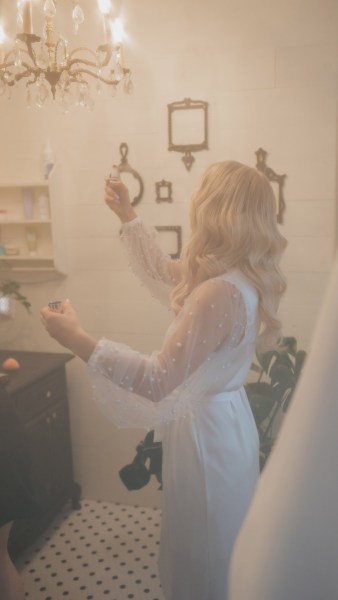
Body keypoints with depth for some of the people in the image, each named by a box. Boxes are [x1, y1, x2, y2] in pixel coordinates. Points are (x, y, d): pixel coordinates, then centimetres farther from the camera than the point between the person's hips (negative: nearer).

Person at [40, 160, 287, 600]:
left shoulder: (220, 293, -31)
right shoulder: (239, 279, -1)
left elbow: (159, 381, -31)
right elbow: (163, 271, 15)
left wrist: (77, 339, -28)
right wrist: (127, 215, 19)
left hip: (206, 429, -9)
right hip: (225, 417, 9)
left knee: (200, 563, 16)